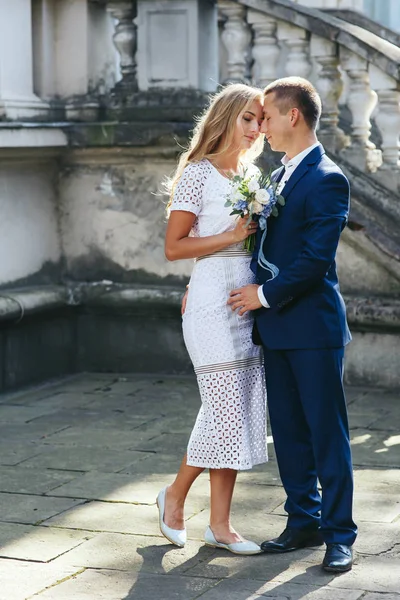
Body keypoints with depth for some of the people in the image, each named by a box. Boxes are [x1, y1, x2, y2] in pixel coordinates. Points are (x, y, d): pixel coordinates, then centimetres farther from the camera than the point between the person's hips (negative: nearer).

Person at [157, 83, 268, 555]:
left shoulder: (251, 176, 15)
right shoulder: (198, 174, -7)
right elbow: (174, 247, -10)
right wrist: (233, 236, -16)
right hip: (213, 302, -7)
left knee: (241, 413, 6)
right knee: (226, 411, -6)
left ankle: (220, 524, 13)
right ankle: (175, 495, 17)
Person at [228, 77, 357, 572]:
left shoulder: (327, 179, -12)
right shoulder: (280, 176, 16)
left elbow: (315, 259, -19)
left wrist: (265, 294, -12)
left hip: (313, 326, -8)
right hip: (277, 327, 8)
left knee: (327, 433, -1)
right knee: (289, 432, 12)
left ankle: (339, 535, 7)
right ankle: (304, 523, 23)